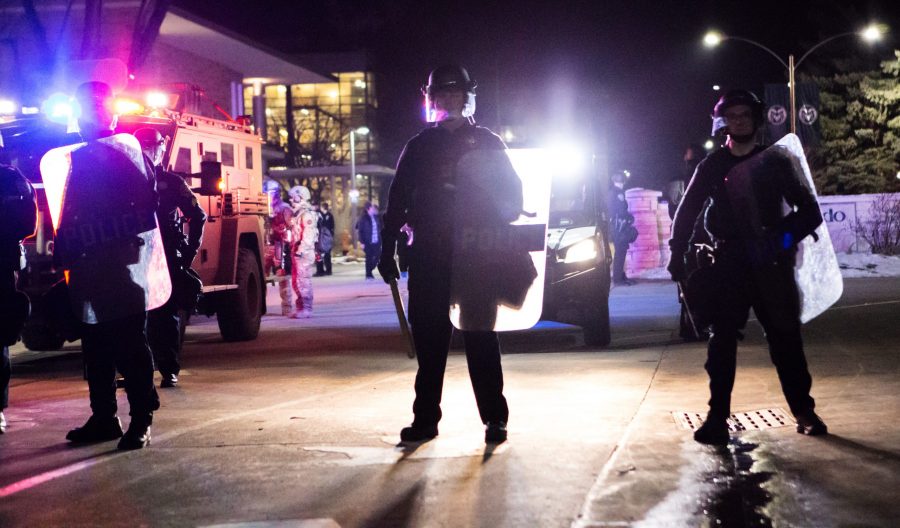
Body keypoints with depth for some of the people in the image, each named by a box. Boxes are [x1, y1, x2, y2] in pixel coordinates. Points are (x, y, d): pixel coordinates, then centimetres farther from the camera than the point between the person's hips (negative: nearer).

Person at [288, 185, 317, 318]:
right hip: (297, 252, 10)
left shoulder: (307, 215, -11)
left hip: (304, 253, -10)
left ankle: (307, 309, -6)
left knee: (303, 281, -9)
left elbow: (308, 235, -19)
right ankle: (301, 307, 18)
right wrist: (294, 250, 16)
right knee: (296, 281, 12)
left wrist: (300, 250, -23)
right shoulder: (297, 214, 18)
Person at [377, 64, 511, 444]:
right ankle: (425, 417, 10)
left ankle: (494, 417, 3)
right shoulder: (418, 147, 12)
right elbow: (397, 200, 12)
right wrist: (388, 251, 5)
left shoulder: (487, 144, 8)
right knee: (428, 338, 3)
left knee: (481, 338, -2)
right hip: (428, 256, 2)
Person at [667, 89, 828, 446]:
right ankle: (717, 418, -2)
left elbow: (809, 211, 3)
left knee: (784, 337, 3)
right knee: (722, 340, -4)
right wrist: (678, 255, 1)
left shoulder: (774, 162, 5)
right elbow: (687, 211, 10)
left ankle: (804, 411, 14)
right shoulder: (712, 166, 7)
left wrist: (786, 237, -15)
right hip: (727, 263, 0)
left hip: (769, 263, 0)